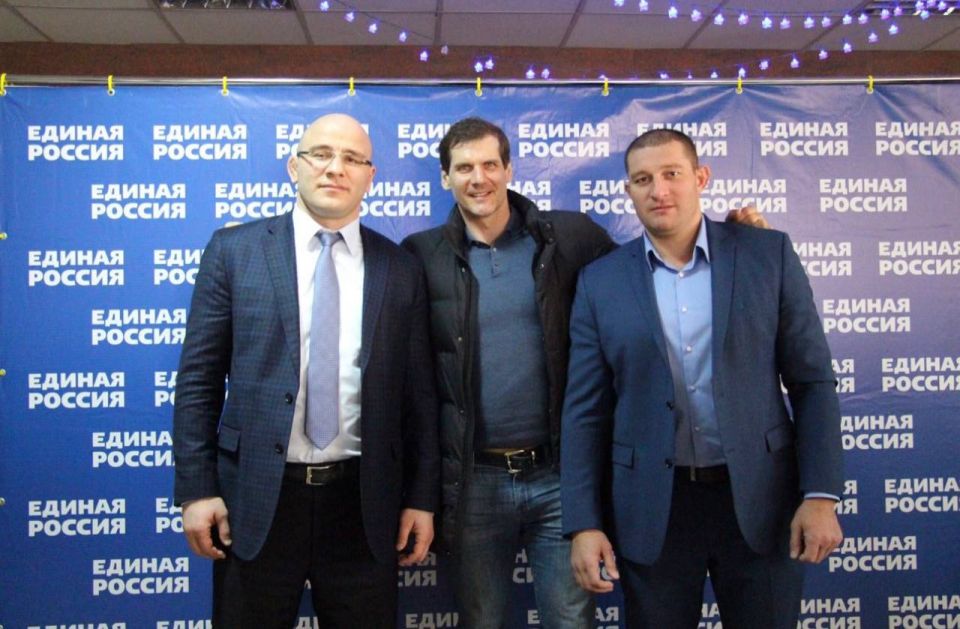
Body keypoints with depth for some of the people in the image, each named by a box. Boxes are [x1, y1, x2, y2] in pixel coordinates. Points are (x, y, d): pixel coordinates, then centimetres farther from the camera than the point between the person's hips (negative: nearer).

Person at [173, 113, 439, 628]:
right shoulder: (234, 251, 1)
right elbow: (198, 378, 1)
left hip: (363, 502, 1)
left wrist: (422, 499, 3)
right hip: (256, 498, -1)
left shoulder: (401, 270, 4)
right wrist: (196, 489, -4)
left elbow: (418, 393, 5)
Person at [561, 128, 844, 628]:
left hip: (760, 499, 0)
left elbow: (812, 381, 0)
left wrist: (821, 494, -7)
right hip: (651, 510, 1)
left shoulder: (768, 254, 0)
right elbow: (585, 412, 1)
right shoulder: (600, 281, 1)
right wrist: (584, 524, -3)